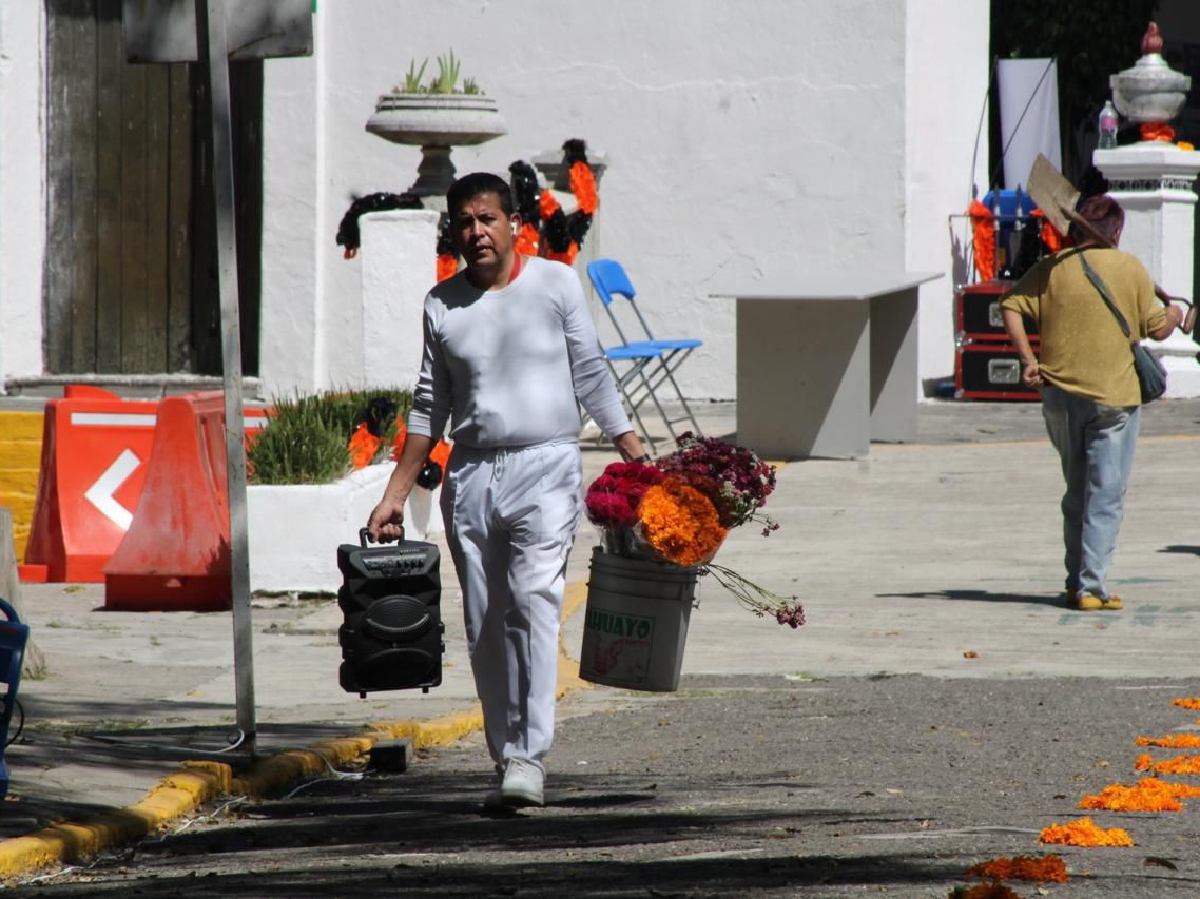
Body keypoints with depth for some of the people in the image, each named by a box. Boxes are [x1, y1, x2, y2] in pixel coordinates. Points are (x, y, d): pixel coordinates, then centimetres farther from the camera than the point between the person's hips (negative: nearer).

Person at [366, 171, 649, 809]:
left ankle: (529, 758, -23)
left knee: (534, 600, -19)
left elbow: (591, 375, 6)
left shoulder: (555, 284, 2)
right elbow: (430, 405, 17)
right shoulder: (442, 304, 10)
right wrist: (395, 494, 14)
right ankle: (507, 759, 11)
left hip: (546, 467, -4)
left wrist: (636, 455, -1)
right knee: (485, 629, 3)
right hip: (470, 474, 4)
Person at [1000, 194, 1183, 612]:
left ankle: (1076, 583, 20)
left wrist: (1028, 359, -1)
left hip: (1060, 397, 3)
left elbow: (1010, 306, -4)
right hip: (1113, 397, -3)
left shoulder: (1052, 268, 3)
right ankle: (1092, 588, -7)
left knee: (1076, 494, 17)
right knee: (1105, 498, 0)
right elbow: (1156, 328, 1)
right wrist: (1174, 316, 23)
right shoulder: (1130, 269, -3)